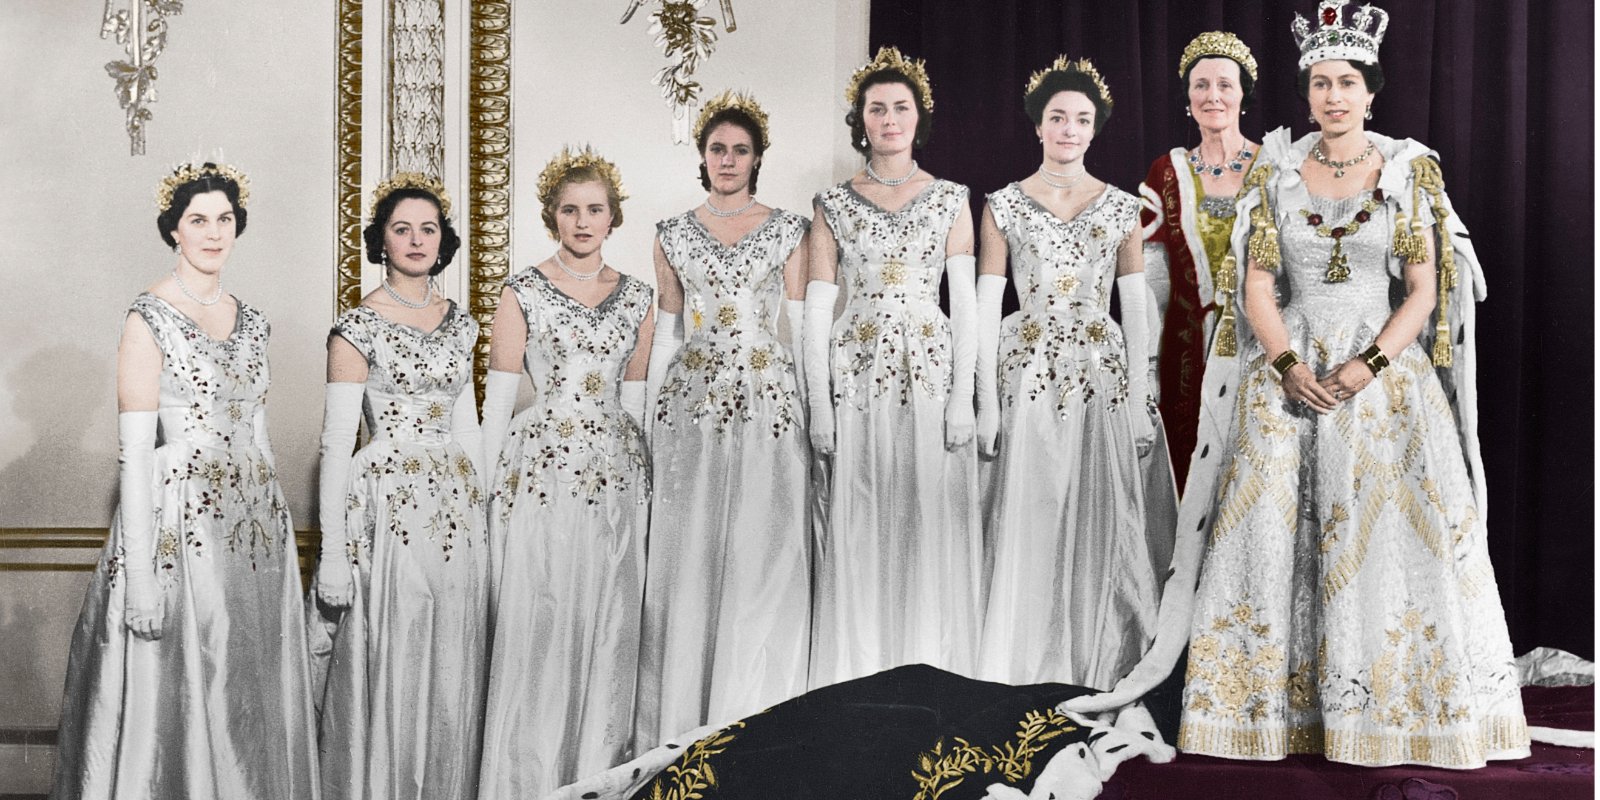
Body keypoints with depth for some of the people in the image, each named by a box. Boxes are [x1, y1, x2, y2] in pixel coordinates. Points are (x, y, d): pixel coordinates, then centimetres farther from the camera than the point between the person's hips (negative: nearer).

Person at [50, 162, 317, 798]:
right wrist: (141, 573, -17)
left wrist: (277, 524, 14)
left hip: (255, 524, 6)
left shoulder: (249, 322, 12)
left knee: (251, 693, 10)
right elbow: (135, 453, -12)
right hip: (181, 524, -6)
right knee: (180, 698, -2)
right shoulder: (149, 319, -7)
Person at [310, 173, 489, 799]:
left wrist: (483, 507, 12)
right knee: (389, 673, -2)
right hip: (389, 505, -5)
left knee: (453, 676, 8)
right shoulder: (358, 328, -6)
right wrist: (333, 554, -12)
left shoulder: (458, 322, 11)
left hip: (457, 502, 5)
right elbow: (336, 443, -8)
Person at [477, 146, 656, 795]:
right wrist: (486, 486, -5)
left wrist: (639, 472, 11)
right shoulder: (523, 292, -1)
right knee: (537, 626, -3)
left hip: (616, 474, 4)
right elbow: (497, 399, -1)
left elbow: (634, 398, 14)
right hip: (541, 472, -3)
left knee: (609, 627, 6)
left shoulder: (637, 297, 10)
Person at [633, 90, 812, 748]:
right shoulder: (674, 235, 10)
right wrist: (650, 416, 9)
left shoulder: (787, 230, 7)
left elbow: (801, 323, 5)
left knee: (763, 558, -3)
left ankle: (755, 716, 8)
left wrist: (818, 408, -1)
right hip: (692, 399, 1)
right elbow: (665, 329, 12)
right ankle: (684, 721, 9)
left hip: (769, 400, -1)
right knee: (688, 558, 0)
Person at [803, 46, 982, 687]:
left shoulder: (950, 200, 8)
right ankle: (860, 681, 8)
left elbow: (965, 302, 4)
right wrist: (819, 407, -4)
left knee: (933, 522, -1)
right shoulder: (833, 206, 7)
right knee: (859, 530, 0)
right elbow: (816, 310, 4)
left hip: (931, 370, 0)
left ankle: (931, 676, 9)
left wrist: (963, 397, -5)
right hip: (858, 376, 0)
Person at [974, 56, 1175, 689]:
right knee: (1028, 524, -2)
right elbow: (986, 307, 1)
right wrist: (987, 402, -5)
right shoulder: (1003, 206, 3)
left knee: (1102, 525, 2)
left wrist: (1141, 400, 0)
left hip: (1104, 375, 1)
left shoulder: (1122, 208, 7)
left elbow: (1135, 308, 7)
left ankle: (1097, 670, 13)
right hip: (1028, 374, -1)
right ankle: (1028, 671, 9)